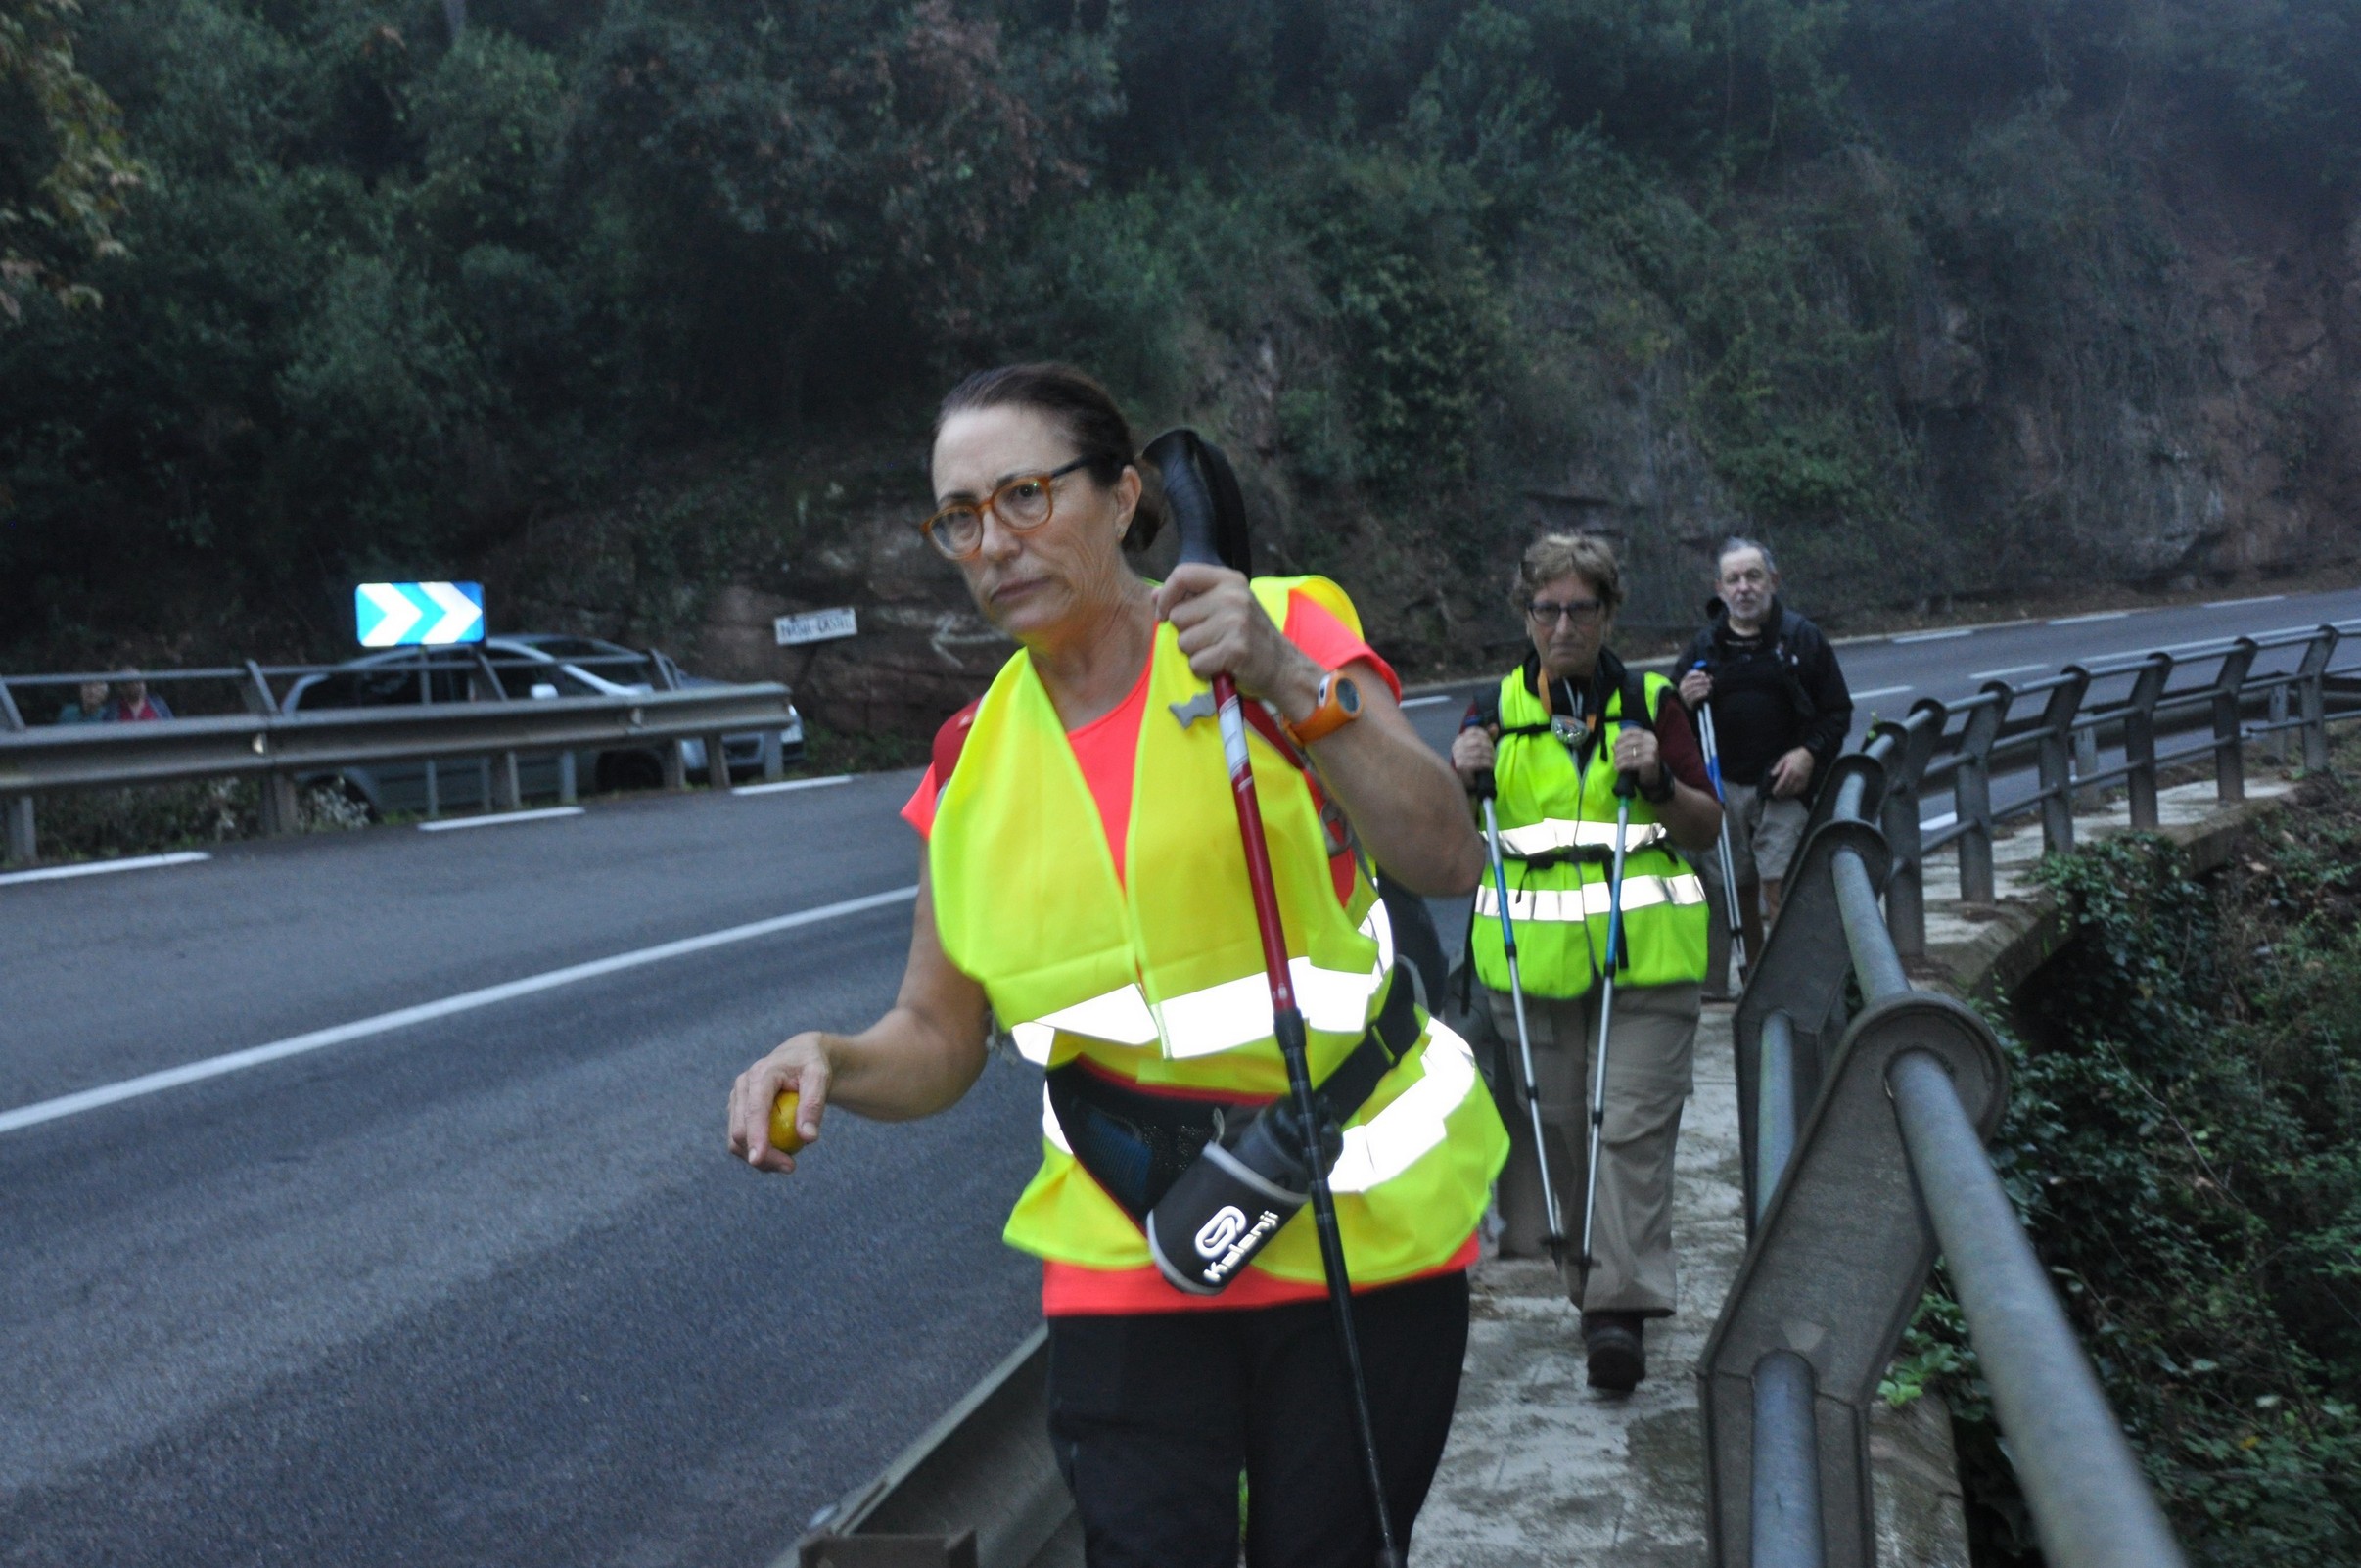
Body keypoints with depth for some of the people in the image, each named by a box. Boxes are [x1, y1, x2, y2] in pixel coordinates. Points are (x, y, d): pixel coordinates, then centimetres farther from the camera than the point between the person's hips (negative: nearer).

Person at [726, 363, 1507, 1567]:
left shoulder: (1286, 630, -7)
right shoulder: (976, 765, 2)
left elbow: (1446, 861, -19)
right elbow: (938, 1040, 7)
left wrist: (1292, 689, -31)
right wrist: (831, 1064, -14)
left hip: (1361, 1233, -1)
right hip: (1130, 1254, 2)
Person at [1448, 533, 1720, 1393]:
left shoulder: (1650, 703, 6)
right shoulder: (1497, 709, 9)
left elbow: (1707, 830, 7)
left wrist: (1658, 782, -12)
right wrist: (1460, 780, -10)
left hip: (1645, 951, -2)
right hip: (1532, 953, 2)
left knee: (1633, 1124, -8)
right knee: (1554, 1121, 8)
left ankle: (1622, 1307, -8)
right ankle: (1591, 1279, 24)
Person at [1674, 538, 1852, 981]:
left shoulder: (1803, 637, 3)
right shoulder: (1704, 646, 10)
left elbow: (1838, 712, 6)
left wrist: (1809, 753, -11)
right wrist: (1683, 702, -8)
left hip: (1784, 786, -3)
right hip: (1723, 789, 3)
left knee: (1780, 888, -11)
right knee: (1736, 893, 8)